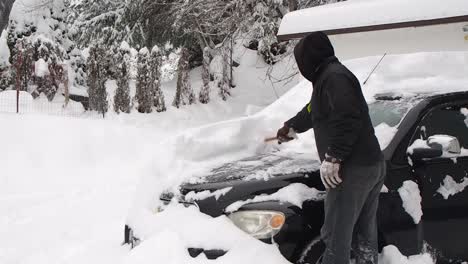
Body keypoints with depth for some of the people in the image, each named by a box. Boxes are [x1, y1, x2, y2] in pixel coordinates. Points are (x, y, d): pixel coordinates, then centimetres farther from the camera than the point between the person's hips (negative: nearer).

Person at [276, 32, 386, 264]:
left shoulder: (334, 77, -12)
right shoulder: (328, 77, 21)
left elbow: (347, 120, -24)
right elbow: (312, 112, 39)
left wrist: (332, 158, -20)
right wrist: (290, 128, 53)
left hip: (353, 170, -10)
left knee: (336, 235, -6)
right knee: (364, 235, 13)